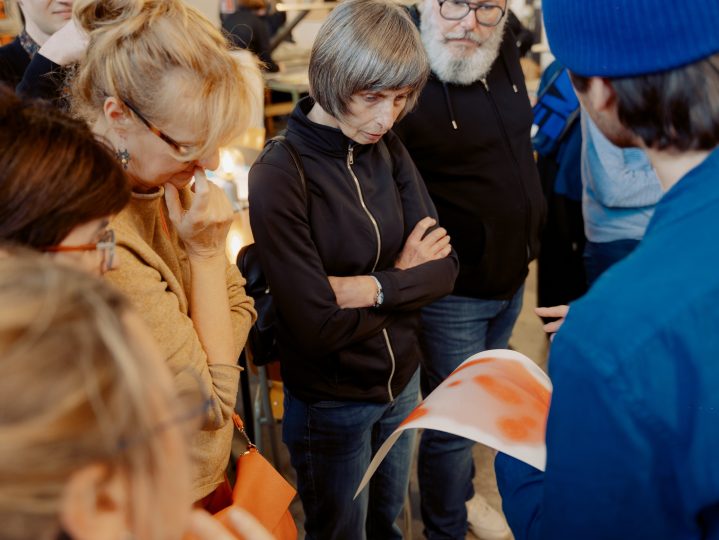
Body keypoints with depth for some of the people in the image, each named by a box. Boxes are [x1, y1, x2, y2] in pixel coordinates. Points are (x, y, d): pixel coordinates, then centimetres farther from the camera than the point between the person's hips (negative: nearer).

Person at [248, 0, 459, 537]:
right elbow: (318, 326, -25)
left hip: (403, 381, 5)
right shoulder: (278, 176, -24)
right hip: (331, 405, -5)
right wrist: (404, 275, -13)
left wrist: (372, 287, -24)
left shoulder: (388, 150, -6)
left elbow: (444, 267, -8)